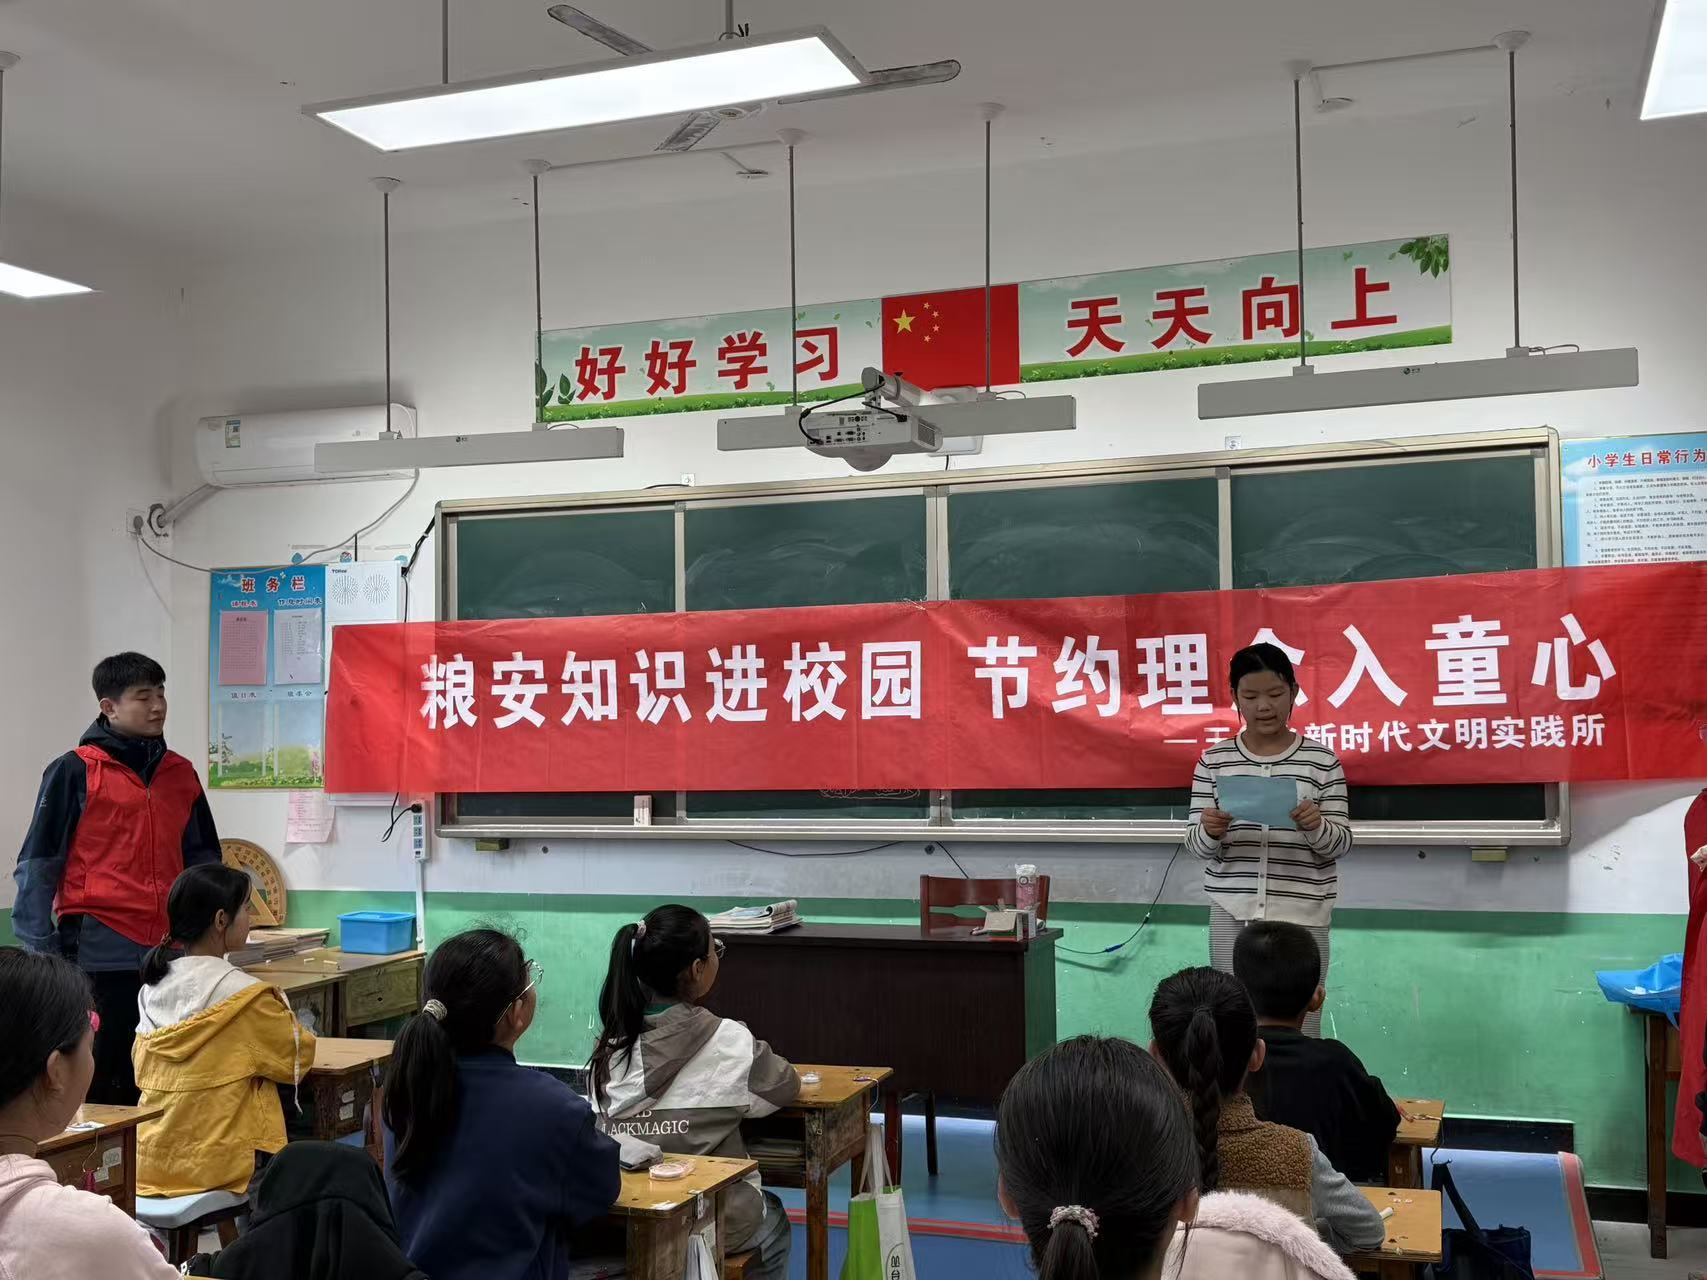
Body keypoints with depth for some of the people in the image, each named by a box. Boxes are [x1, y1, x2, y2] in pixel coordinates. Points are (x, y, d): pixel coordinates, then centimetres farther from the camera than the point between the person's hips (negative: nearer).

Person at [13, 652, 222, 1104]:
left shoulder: (181, 774, 11)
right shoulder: (75, 772, -3)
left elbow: (203, 859, 19)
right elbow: (37, 863, -2)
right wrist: (40, 949, -5)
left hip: (170, 953, 5)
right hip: (99, 952, -4)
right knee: (95, 1077, 2)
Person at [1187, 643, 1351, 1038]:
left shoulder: (1321, 761, 0)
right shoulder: (1214, 761, 3)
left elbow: (1341, 844, 1)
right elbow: (1197, 846, 4)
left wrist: (1315, 826, -20)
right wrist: (1210, 832, -18)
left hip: (1302, 913, -1)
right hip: (1232, 912, 1)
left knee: (1298, 1026, 2)